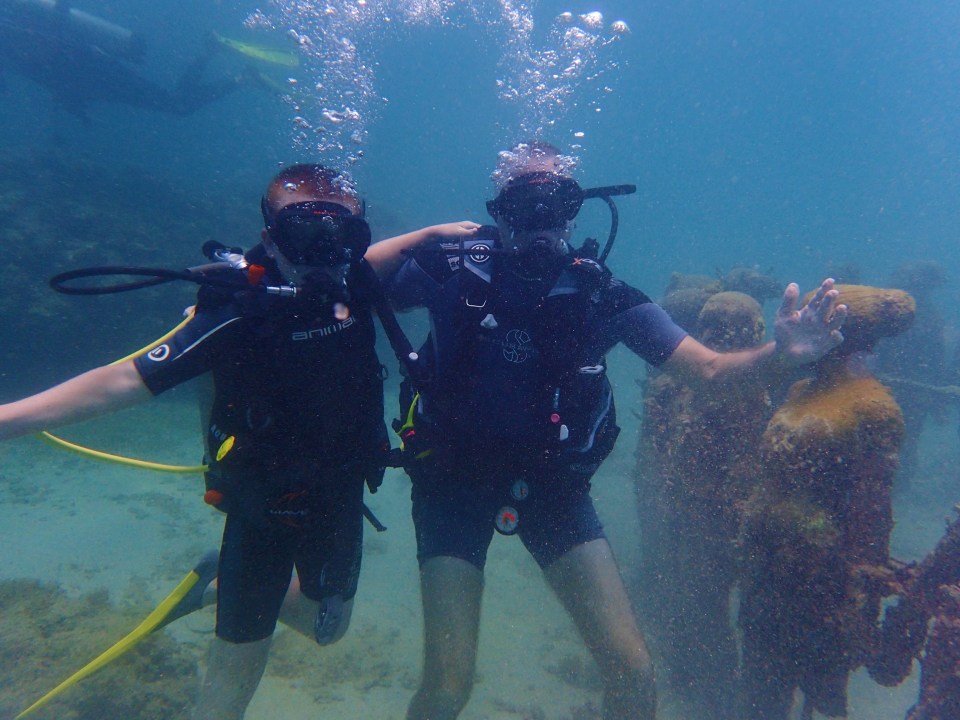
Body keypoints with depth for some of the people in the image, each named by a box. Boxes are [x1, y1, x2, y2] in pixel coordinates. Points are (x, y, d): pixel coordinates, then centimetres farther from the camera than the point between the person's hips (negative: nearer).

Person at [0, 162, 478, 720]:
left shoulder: (354, 289, -13)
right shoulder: (239, 313, -26)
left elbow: (372, 257, 13)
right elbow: (124, 380, -26)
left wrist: (431, 232, 8)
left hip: (339, 496, 5)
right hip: (262, 506, -5)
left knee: (326, 629, 26)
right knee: (239, 664, 4)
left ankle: (221, 585, 46)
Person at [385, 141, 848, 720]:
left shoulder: (600, 293, -8)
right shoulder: (454, 271, -10)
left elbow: (708, 369, -11)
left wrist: (782, 353, -28)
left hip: (554, 485, 2)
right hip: (457, 480, -1)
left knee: (634, 673, -1)